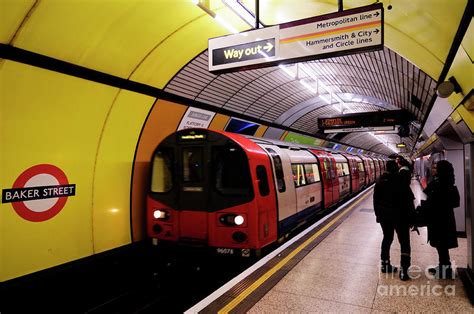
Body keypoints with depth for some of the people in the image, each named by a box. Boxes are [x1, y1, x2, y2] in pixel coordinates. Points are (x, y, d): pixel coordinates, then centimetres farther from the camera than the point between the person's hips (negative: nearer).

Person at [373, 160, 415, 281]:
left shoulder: (380, 181, 1)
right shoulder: (401, 181, -15)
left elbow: (376, 199, 7)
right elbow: (408, 201, -13)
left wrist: (378, 214, 16)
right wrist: (412, 218, -4)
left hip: (384, 215, 5)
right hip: (399, 215, -5)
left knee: (387, 238, 19)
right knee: (404, 242, 5)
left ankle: (384, 264, 25)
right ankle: (403, 270, 2)